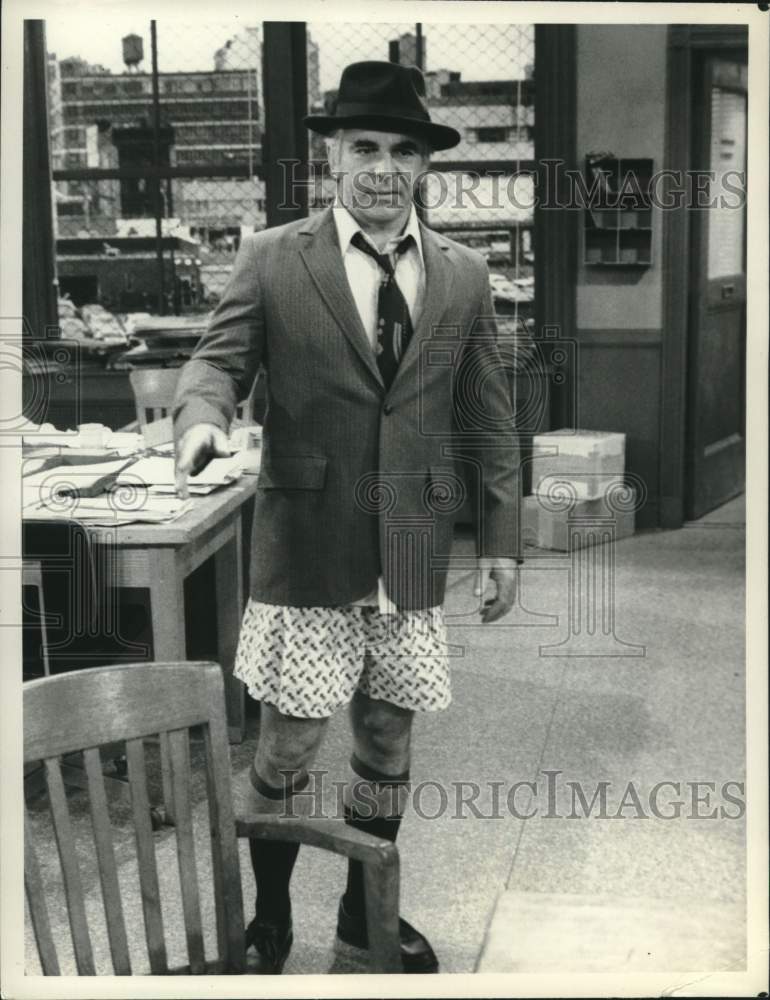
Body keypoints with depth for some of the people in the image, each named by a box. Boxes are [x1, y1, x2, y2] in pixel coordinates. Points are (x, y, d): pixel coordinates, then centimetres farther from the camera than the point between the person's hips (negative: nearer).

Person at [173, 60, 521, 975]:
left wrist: (500, 539, 6)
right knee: (288, 744, 4)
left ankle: (367, 909, 34)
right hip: (306, 550, -2)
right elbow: (219, 360, 0)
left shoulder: (464, 276, 7)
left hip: (413, 552, 3)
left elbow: (488, 418, 8)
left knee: (387, 738, 14)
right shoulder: (272, 260, 0)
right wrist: (203, 417, -24)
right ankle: (269, 914, 27)